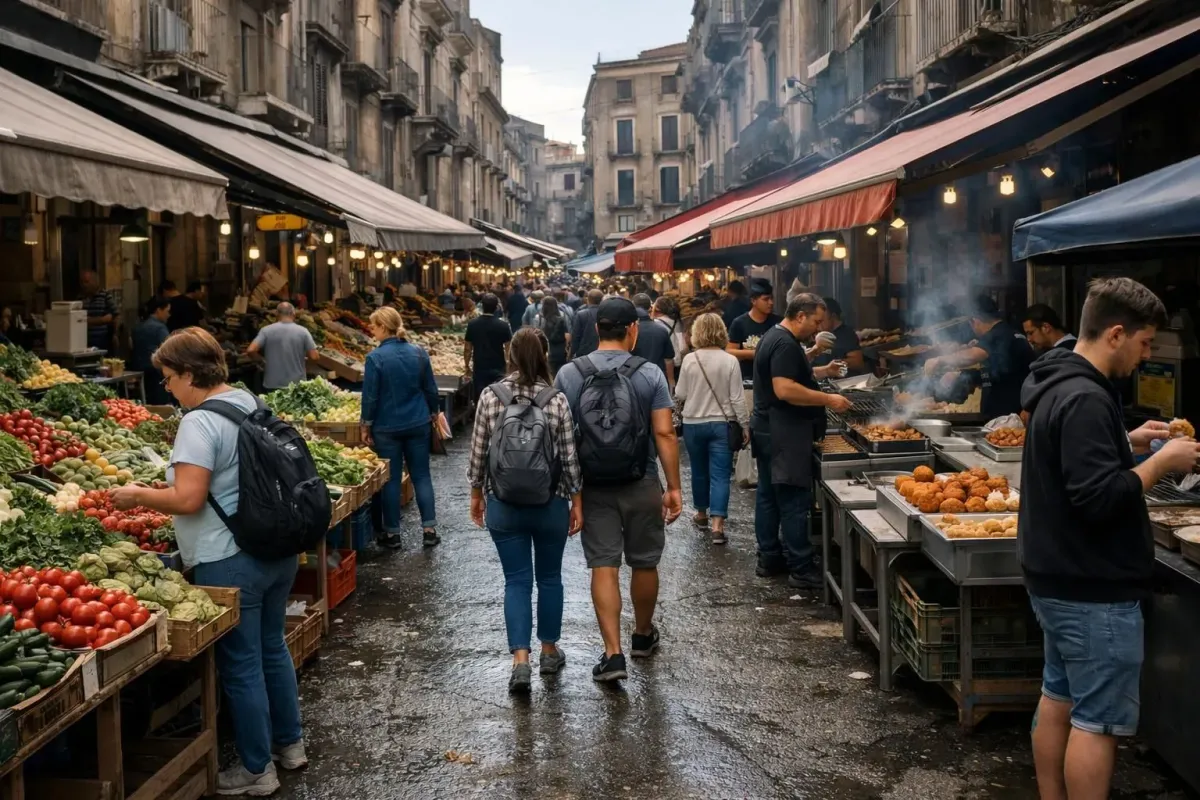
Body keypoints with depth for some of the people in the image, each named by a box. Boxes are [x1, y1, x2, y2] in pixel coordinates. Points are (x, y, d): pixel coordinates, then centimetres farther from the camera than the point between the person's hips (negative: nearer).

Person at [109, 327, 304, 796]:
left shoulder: (200, 422, -18)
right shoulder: (250, 402, 8)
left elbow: (188, 499, -24)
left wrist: (137, 496, -8)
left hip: (230, 562, -9)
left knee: (240, 665, 4)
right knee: (272, 647, 21)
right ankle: (289, 743, 35)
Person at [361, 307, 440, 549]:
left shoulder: (375, 357, -14)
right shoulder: (419, 353, -1)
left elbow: (370, 395, -11)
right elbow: (431, 389, 5)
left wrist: (367, 426, 0)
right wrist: (433, 414, 21)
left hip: (387, 427, -3)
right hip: (418, 424, 3)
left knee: (391, 478, 6)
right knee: (421, 475, 10)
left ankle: (392, 533, 13)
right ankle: (429, 529, 9)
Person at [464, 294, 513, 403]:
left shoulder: (472, 324, -3)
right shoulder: (503, 325, -9)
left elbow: (467, 349, 2)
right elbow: (508, 348, -6)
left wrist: (467, 366, 14)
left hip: (479, 369, 2)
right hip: (498, 369, -2)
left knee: (480, 400, 7)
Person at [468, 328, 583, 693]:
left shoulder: (490, 396, -6)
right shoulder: (557, 399, -9)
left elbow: (478, 451, -1)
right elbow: (570, 456, -5)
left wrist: (476, 494, 12)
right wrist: (577, 502, 5)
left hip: (503, 504, 0)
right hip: (551, 504, 0)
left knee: (516, 580, 6)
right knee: (549, 577, 16)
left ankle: (520, 660, -4)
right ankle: (549, 650, 28)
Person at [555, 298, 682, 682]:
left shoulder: (569, 374, -3)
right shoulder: (650, 375, -8)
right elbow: (664, 434, -11)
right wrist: (674, 487, -4)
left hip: (594, 487, 1)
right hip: (642, 485, 0)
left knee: (603, 567, 1)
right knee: (644, 564, 16)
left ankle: (613, 653, -6)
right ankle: (643, 636, 34)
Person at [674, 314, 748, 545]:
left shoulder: (689, 360, -8)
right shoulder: (730, 361, -10)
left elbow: (680, 395, -2)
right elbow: (737, 398, -9)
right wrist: (745, 425, 1)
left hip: (693, 424, 1)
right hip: (721, 424, -1)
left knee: (699, 471, 18)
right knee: (720, 475, 0)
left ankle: (701, 513, 35)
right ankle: (718, 523, -10)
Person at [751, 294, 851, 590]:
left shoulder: (773, 337, 15)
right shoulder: (785, 344, -19)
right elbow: (784, 389, -28)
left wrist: (822, 371, 19)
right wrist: (828, 399, -23)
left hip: (767, 431, 11)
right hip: (784, 436, -11)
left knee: (768, 496, 14)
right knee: (794, 502, -6)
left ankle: (769, 558, 22)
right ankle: (802, 570, -3)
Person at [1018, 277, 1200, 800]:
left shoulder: (1057, 385, 9)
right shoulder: (1085, 398, -23)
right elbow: (1101, 498, -27)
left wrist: (1128, 443, 13)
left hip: (1057, 580, 10)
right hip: (1094, 590, -10)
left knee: (1058, 700, 18)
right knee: (1098, 722, -1)